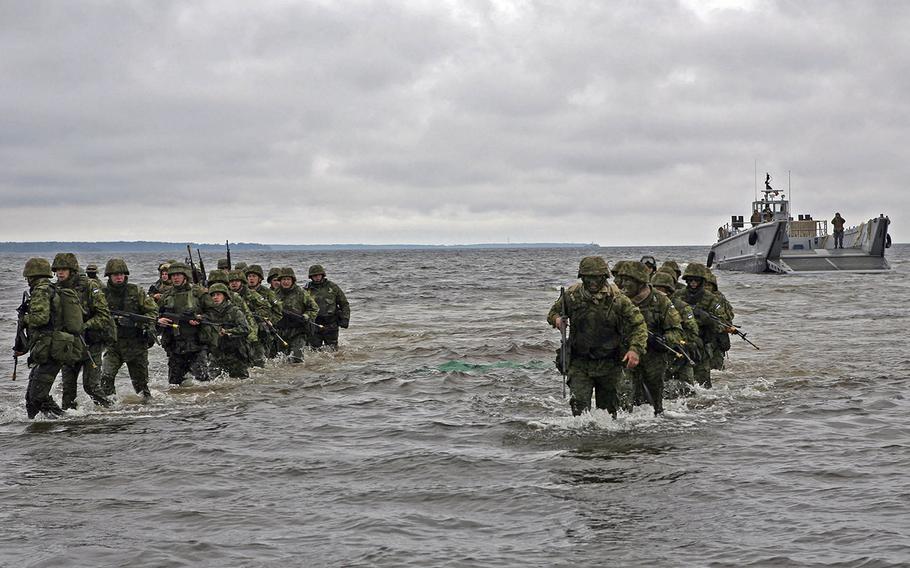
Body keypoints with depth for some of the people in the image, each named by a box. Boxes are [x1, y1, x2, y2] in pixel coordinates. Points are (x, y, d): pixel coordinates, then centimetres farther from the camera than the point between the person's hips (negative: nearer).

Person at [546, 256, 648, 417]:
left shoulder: (617, 299, -10)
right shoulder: (572, 296, -6)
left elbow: (639, 325, -7)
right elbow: (554, 312, 12)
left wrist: (636, 349, -23)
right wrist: (557, 319, -13)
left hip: (609, 365, 0)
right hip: (580, 363, 0)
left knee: (608, 409, 12)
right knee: (579, 403, -15)